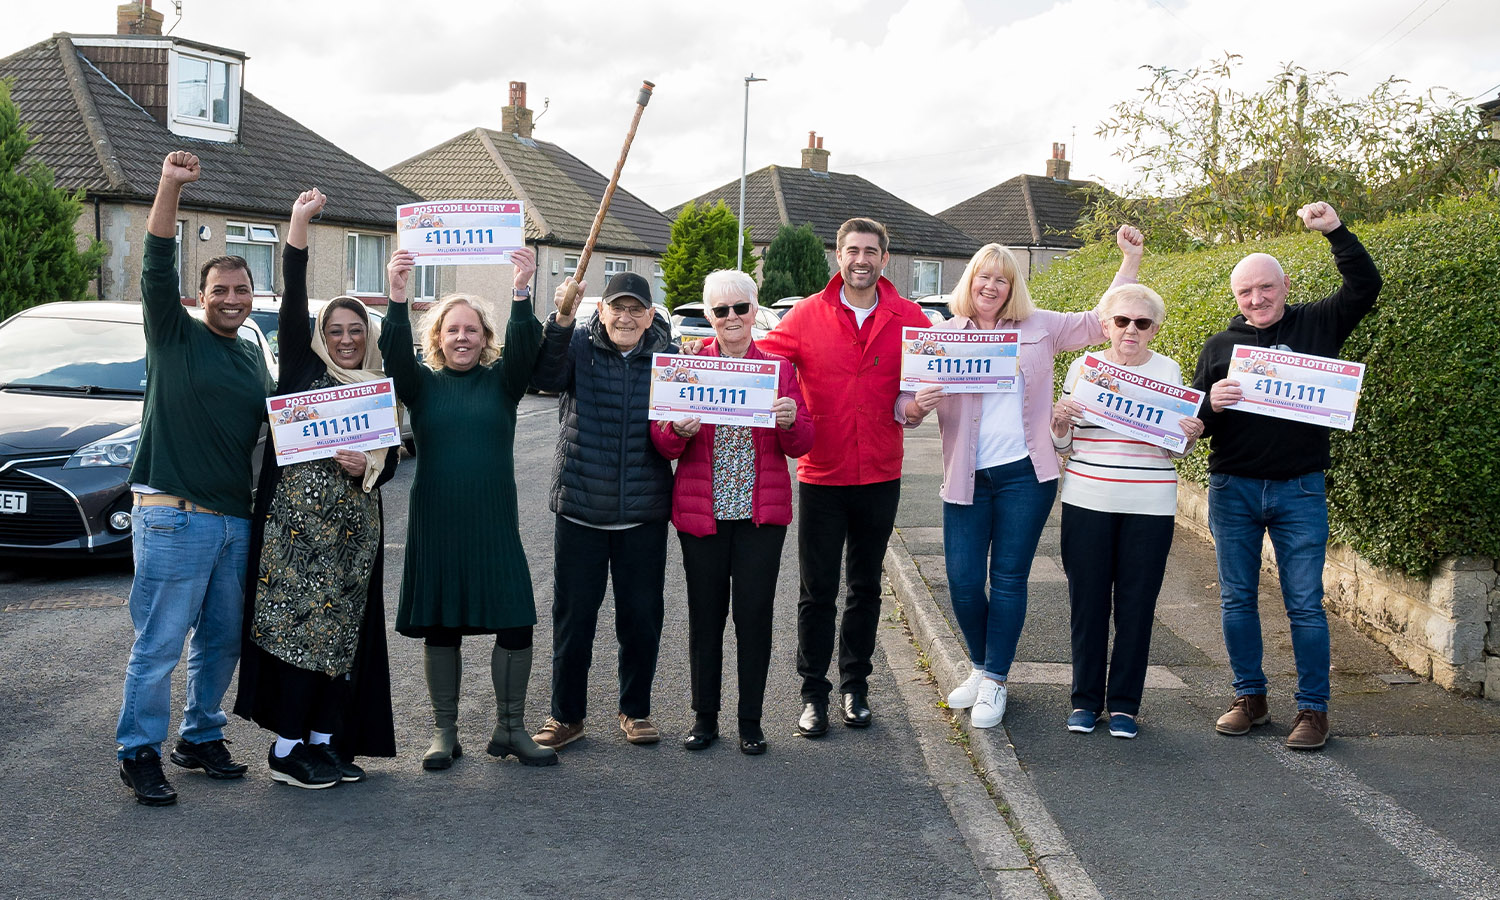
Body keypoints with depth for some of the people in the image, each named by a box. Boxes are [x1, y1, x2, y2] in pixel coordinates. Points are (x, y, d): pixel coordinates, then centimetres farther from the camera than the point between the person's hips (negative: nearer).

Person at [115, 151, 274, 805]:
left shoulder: (253, 355, 18)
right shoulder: (175, 335, 0)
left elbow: (271, 424, 28)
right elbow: (157, 269, -15)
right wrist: (170, 188, -26)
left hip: (237, 519, 6)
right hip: (173, 517, -6)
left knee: (223, 641, 12)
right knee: (159, 643, -4)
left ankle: (201, 738, 27)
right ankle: (139, 753, 7)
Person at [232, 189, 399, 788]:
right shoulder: (303, 371, 5)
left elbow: (389, 464, 16)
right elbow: (293, 302, -6)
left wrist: (364, 466, -8)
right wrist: (299, 221, -13)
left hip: (353, 530, 4)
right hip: (293, 520, -4)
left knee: (341, 631, 5)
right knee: (294, 624, -7)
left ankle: (325, 740, 12)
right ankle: (286, 747, -2)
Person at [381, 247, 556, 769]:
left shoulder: (502, 381, 7)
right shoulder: (422, 384, 7)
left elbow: (524, 348, -12)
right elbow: (396, 353, -12)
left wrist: (521, 294, -30)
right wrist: (398, 297, -30)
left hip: (495, 524, 0)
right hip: (435, 524, 0)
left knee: (516, 624, -3)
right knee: (440, 629, 6)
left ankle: (510, 729, 11)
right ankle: (444, 733, 17)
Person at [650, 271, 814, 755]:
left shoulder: (778, 366, 5)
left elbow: (801, 446, 4)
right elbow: (662, 443, 3)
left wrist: (791, 422, -17)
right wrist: (678, 430, -19)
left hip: (761, 511, 0)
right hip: (701, 510, 0)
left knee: (754, 614, 1)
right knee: (705, 614, 5)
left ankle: (751, 722, 13)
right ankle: (704, 718, 19)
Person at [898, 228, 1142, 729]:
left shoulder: (1039, 327, 6)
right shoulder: (944, 336, 3)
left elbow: (1103, 322, 12)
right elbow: (905, 402, 0)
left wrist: (1131, 259, 8)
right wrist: (916, 406, -24)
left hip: (1024, 475, 0)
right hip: (967, 479, 0)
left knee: (1009, 579, 2)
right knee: (963, 581, 0)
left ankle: (995, 682, 14)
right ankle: (981, 667, 24)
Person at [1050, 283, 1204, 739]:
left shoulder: (1168, 371, 5)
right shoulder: (1082, 367, 4)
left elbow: (1174, 450, 10)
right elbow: (1063, 446, 10)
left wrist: (1189, 436, -11)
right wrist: (1059, 420, -11)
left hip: (1149, 507, 0)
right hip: (1087, 502, 0)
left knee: (1136, 604, 3)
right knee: (1087, 601, 5)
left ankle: (1125, 702, 15)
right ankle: (1086, 698, 18)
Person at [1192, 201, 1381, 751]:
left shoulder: (1316, 326, 5)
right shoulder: (1219, 346, 8)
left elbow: (1366, 287, -4)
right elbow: (1192, 420, 7)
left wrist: (1335, 230, -10)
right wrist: (1211, 403, -15)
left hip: (1299, 491, -2)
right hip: (1232, 491, 2)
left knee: (1305, 604, -1)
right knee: (1237, 600, 8)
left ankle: (1313, 709, 9)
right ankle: (1250, 698, 21)